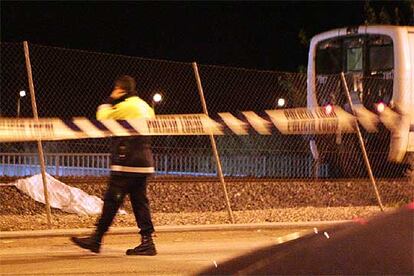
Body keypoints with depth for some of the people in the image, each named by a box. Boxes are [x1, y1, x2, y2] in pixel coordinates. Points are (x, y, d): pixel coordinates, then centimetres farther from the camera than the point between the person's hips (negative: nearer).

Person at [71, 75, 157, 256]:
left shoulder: (125, 106, -10)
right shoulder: (145, 106, 17)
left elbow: (102, 118, -5)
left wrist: (109, 101, 6)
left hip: (126, 162, -9)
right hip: (144, 163, 9)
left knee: (112, 200, -4)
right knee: (139, 201, 7)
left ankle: (96, 240, 0)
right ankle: (147, 241, 2)